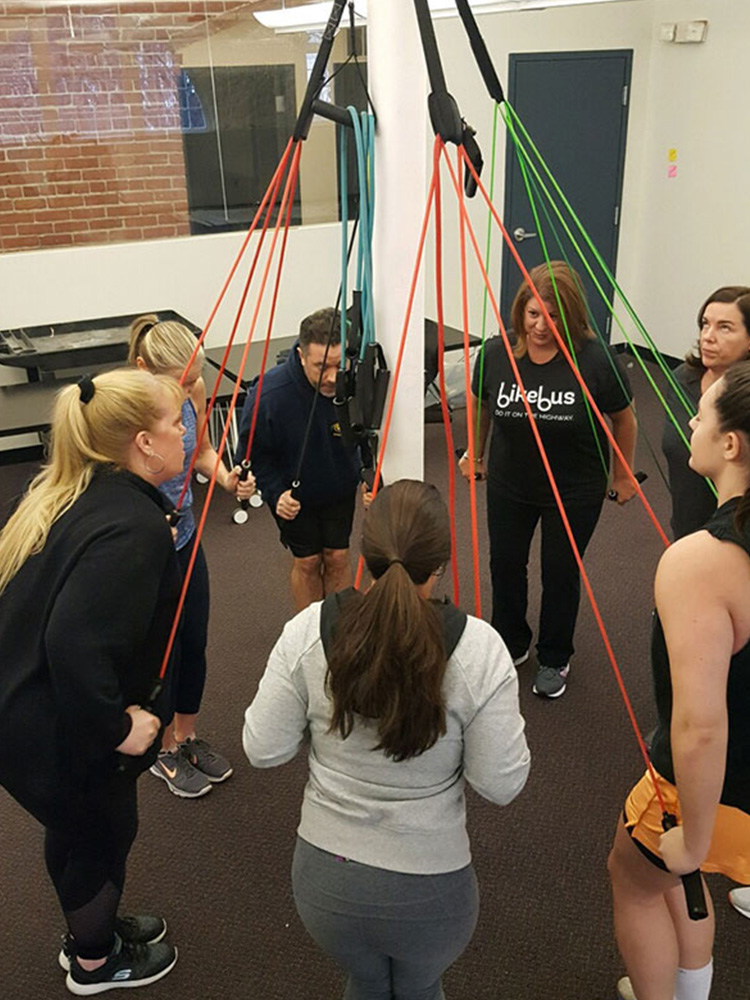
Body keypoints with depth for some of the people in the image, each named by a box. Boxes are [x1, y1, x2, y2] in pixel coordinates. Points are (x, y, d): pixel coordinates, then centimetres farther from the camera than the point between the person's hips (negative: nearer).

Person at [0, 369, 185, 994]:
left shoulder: (73, 495, 0)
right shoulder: (135, 527, -29)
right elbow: (75, 643, -36)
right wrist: (117, 725, -23)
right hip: (54, 729, -9)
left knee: (74, 825, 30)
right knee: (106, 832, 18)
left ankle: (91, 931, 57)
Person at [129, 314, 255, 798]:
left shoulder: (194, 390, -9)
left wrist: (227, 478, -11)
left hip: (185, 538, 6)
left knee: (195, 643, 18)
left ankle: (189, 736, 44)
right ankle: (166, 751, 37)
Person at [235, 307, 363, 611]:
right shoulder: (268, 394, -34)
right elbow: (253, 452, -16)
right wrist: (275, 493, -26)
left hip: (339, 488, 2)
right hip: (293, 493, -2)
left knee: (338, 557, 10)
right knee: (307, 562, 8)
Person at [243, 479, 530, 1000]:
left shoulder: (309, 631, -17)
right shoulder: (478, 647, -23)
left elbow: (263, 751, -8)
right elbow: (501, 784, -15)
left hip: (325, 877, 2)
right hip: (429, 889, -2)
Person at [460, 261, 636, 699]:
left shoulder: (595, 360, -22)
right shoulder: (496, 353, -15)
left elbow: (624, 419, -7)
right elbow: (480, 404, 5)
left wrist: (624, 475, 3)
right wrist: (475, 454, 15)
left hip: (575, 492, -3)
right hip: (509, 485, 3)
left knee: (561, 573, 12)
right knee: (505, 565, 18)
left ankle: (555, 660, 37)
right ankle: (512, 645, 44)